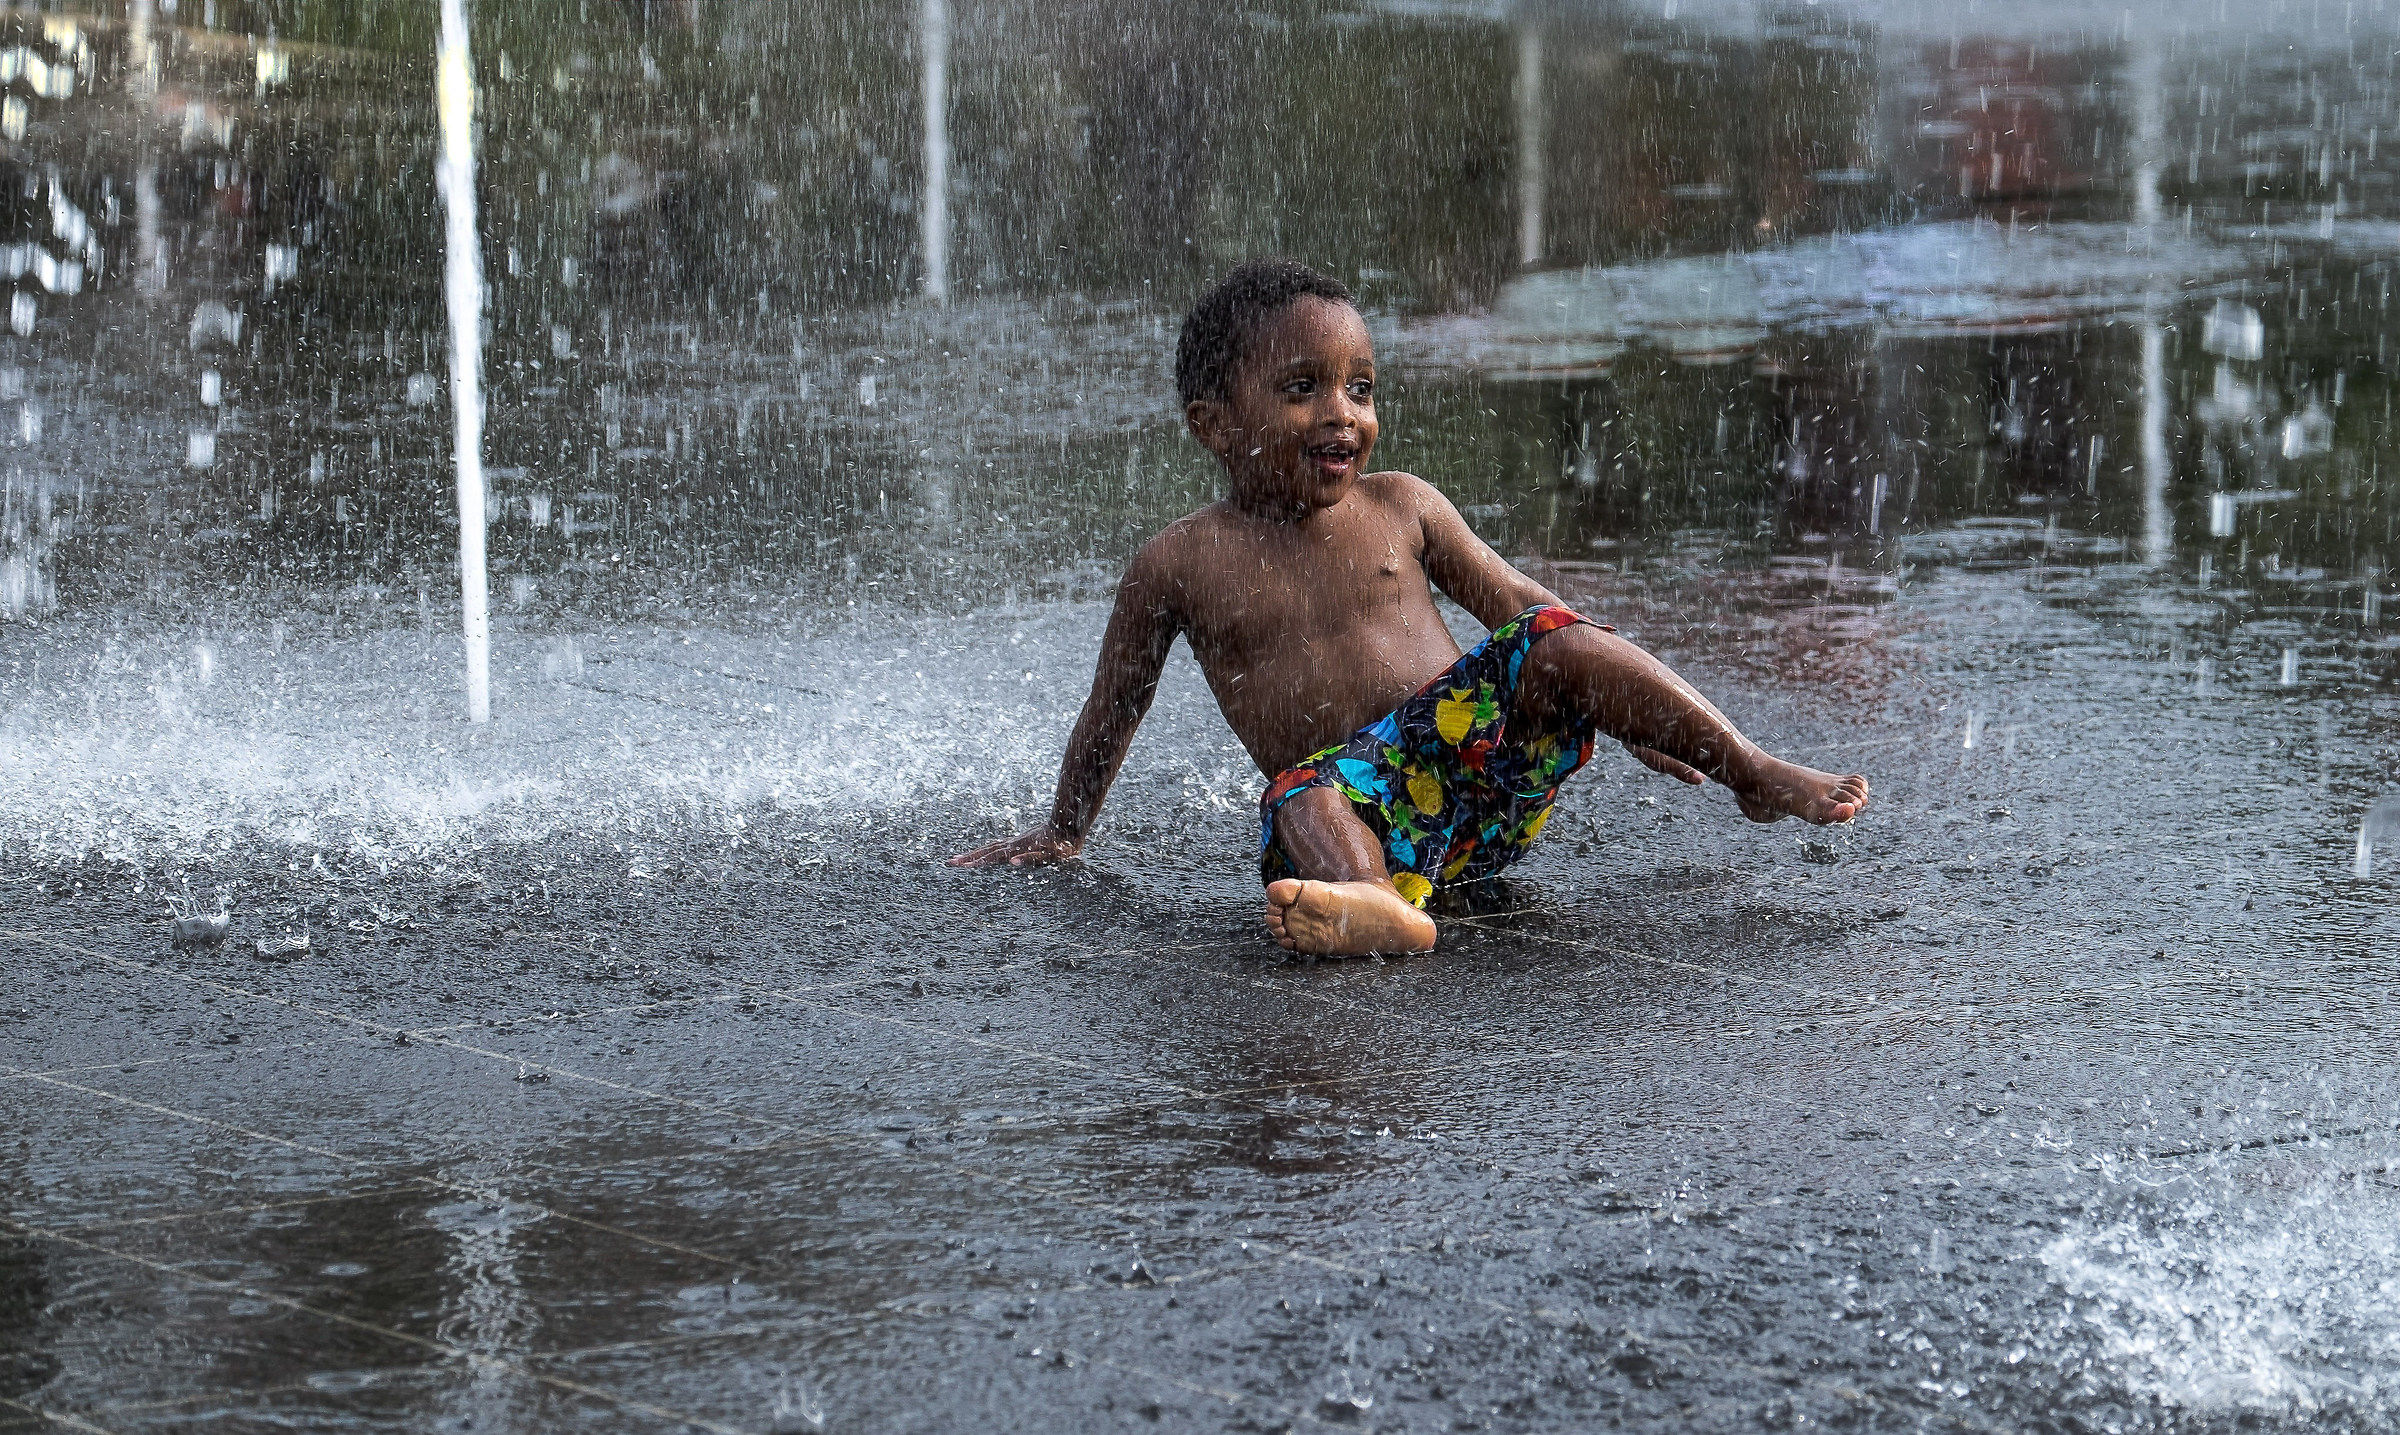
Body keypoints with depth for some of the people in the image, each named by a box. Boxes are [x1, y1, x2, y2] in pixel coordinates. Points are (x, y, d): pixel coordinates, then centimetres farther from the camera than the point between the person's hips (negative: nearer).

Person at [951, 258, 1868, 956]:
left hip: (1476, 753, 3)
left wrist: (1632, 713, 12)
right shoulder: (1181, 565, 6)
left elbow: (1519, 606, 18)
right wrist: (1063, 835, 24)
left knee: (1556, 643, -22)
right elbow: (1113, 710, 18)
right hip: (1352, 794, -3)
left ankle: (1756, 773, -24)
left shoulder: (1402, 508, 11)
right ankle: (1377, 905, -69)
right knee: (1307, 802, -37)